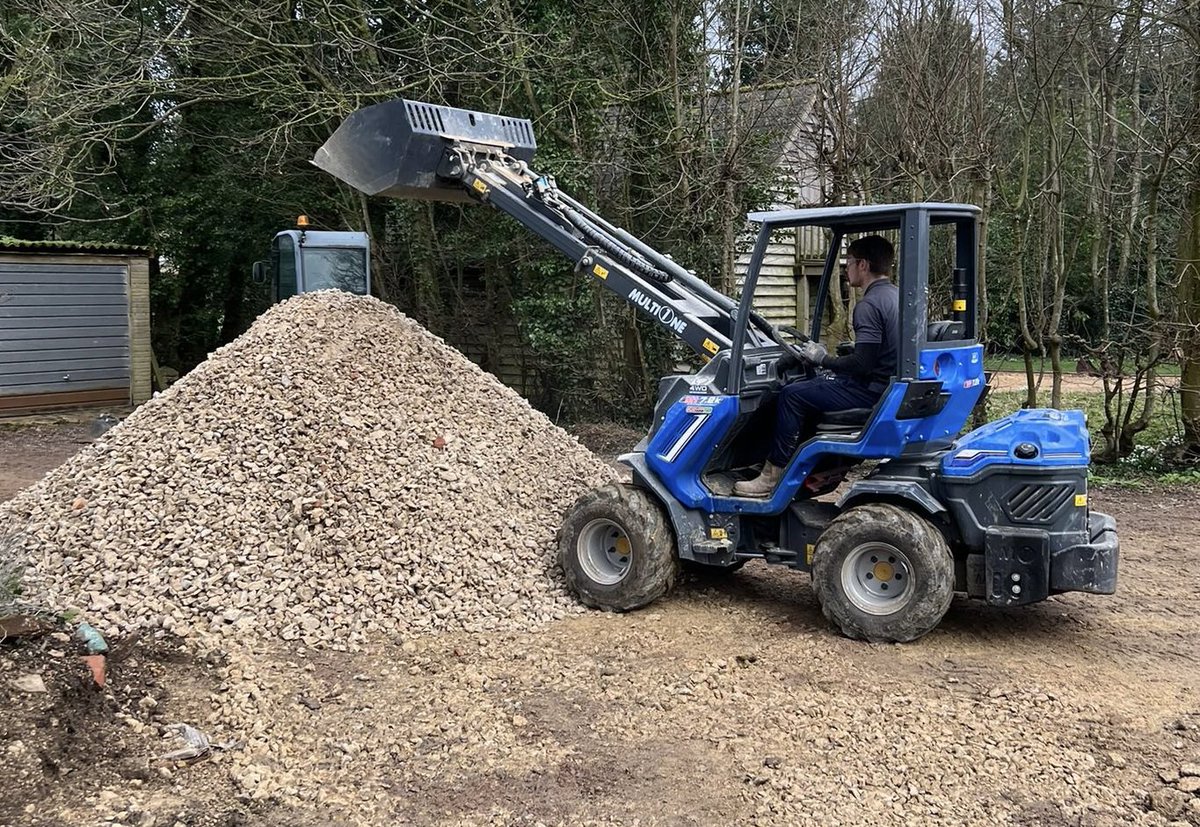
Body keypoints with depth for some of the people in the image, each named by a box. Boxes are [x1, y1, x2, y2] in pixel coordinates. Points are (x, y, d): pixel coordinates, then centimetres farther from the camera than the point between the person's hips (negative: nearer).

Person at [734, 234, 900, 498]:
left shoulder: (869, 305, -19)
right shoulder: (895, 296, 12)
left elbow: (862, 364, -24)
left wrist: (823, 359, -9)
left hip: (873, 390, -10)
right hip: (890, 383, 10)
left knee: (792, 395, -7)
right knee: (813, 385, 21)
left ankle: (774, 475, -2)